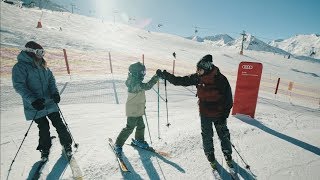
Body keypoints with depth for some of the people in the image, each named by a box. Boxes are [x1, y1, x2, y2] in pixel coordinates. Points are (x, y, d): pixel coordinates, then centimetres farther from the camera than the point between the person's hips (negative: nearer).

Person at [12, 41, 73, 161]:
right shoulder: (20, 67, -7)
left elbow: (51, 79, 8)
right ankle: (45, 149, 29)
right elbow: (19, 86, -14)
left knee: (58, 123, 3)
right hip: (35, 106, -3)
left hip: (49, 102, 4)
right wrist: (32, 99, -27)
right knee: (43, 127, 5)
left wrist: (55, 92, -9)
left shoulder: (43, 66, 9)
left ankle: (67, 144, 19)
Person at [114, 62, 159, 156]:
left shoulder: (135, 81, 9)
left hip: (138, 110, 10)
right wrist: (156, 77, -28)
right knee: (130, 128, -1)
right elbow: (147, 86, -34)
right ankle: (118, 145, 15)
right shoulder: (135, 83, -24)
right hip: (133, 110, -10)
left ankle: (139, 140, 40)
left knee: (141, 125, 20)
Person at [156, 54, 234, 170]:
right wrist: (165, 75, -8)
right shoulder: (197, 78, -10)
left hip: (219, 114, -2)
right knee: (207, 136, 16)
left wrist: (224, 115, -15)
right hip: (205, 114, 2)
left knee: (224, 135, 17)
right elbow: (181, 81, -5)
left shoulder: (220, 79, -20)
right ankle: (210, 155, 42)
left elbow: (228, 99, -13)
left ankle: (228, 155, 44)